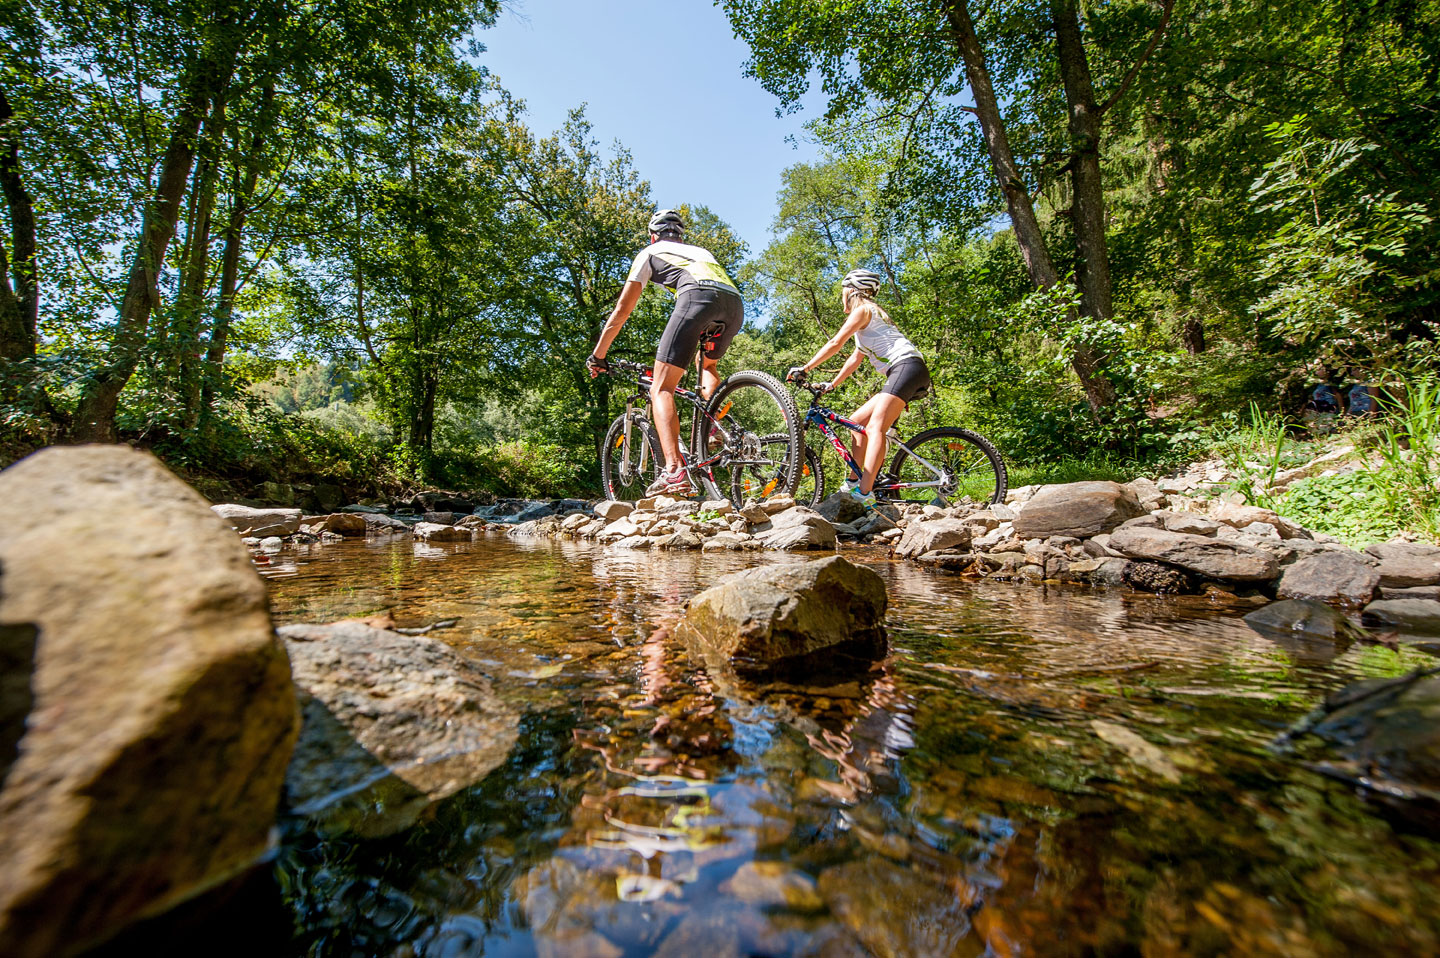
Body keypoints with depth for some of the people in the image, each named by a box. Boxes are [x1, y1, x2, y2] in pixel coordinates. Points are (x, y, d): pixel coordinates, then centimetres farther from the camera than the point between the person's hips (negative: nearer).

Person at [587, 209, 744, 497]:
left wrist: (597, 355, 35)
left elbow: (621, 311, 26)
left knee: (661, 389, -5)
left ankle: (674, 470, -24)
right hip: (735, 303, 6)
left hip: (698, 296, -5)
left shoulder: (650, 253, 28)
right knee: (707, 365, 32)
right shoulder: (700, 251, 43)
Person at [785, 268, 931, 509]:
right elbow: (855, 358, 29)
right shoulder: (869, 316, 31)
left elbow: (835, 343, -7)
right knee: (857, 421, 9)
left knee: (875, 427, -22)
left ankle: (864, 494, -33)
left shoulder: (862, 310, 1)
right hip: (904, 373, 10)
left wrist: (804, 368, -5)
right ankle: (854, 483, 6)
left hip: (907, 367, -10)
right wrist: (831, 385, 25)